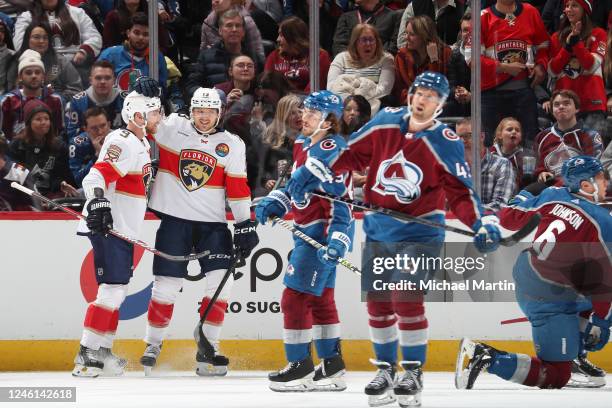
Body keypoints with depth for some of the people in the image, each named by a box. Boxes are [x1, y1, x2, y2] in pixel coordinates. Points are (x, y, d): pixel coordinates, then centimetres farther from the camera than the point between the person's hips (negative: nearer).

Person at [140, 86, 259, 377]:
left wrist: (245, 226, 0)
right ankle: (153, 344, 16)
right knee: (167, 285, -1)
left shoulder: (231, 144, 4)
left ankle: (208, 346, 1)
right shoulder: (171, 128, -2)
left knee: (221, 281, -9)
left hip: (213, 223, 2)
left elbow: (238, 190, 3)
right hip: (174, 219, -2)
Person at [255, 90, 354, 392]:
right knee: (320, 298, 16)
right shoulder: (303, 144, 9)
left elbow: (340, 200, -25)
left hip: (323, 234, -10)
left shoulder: (332, 152, -20)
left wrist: (338, 240, -33)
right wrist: (274, 202, 9)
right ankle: (331, 366, 24)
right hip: (306, 231, 10)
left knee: (295, 297, -8)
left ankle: (300, 367, -1)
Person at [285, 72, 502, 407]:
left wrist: (482, 224, -25)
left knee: (406, 298, -16)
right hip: (377, 229, 4)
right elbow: (352, 153, 9)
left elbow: (460, 193, -11)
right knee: (378, 300, 6)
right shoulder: (385, 122, -1)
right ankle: (385, 369, 21)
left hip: (418, 232, -4)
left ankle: (414, 371, -2)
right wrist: (310, 173, 5)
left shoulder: (446, 143, -12)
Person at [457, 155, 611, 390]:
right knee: (556, 377, -4)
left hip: (524, 281, 8)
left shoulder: (553, 196, 2)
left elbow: (509, 217, 11)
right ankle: (487, 358, -17)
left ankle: (574, 357, 28)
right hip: (550, 300, -8)